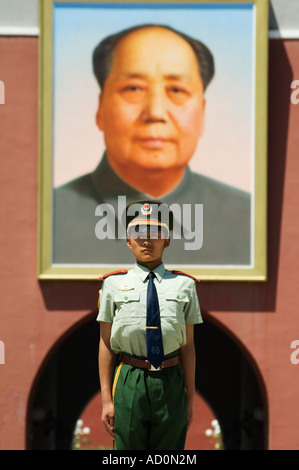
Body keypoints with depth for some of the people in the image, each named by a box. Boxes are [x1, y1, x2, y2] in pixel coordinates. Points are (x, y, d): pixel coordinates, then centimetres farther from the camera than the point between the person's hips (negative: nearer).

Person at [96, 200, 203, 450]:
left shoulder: (184, 285, 7)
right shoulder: (113, 284, 4)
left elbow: (188, 345, 8)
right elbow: (106, 345, 5)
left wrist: (191, 398, 8)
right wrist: (106, 399, 2)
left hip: (171, 382, 1)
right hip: (129, 380, -1)